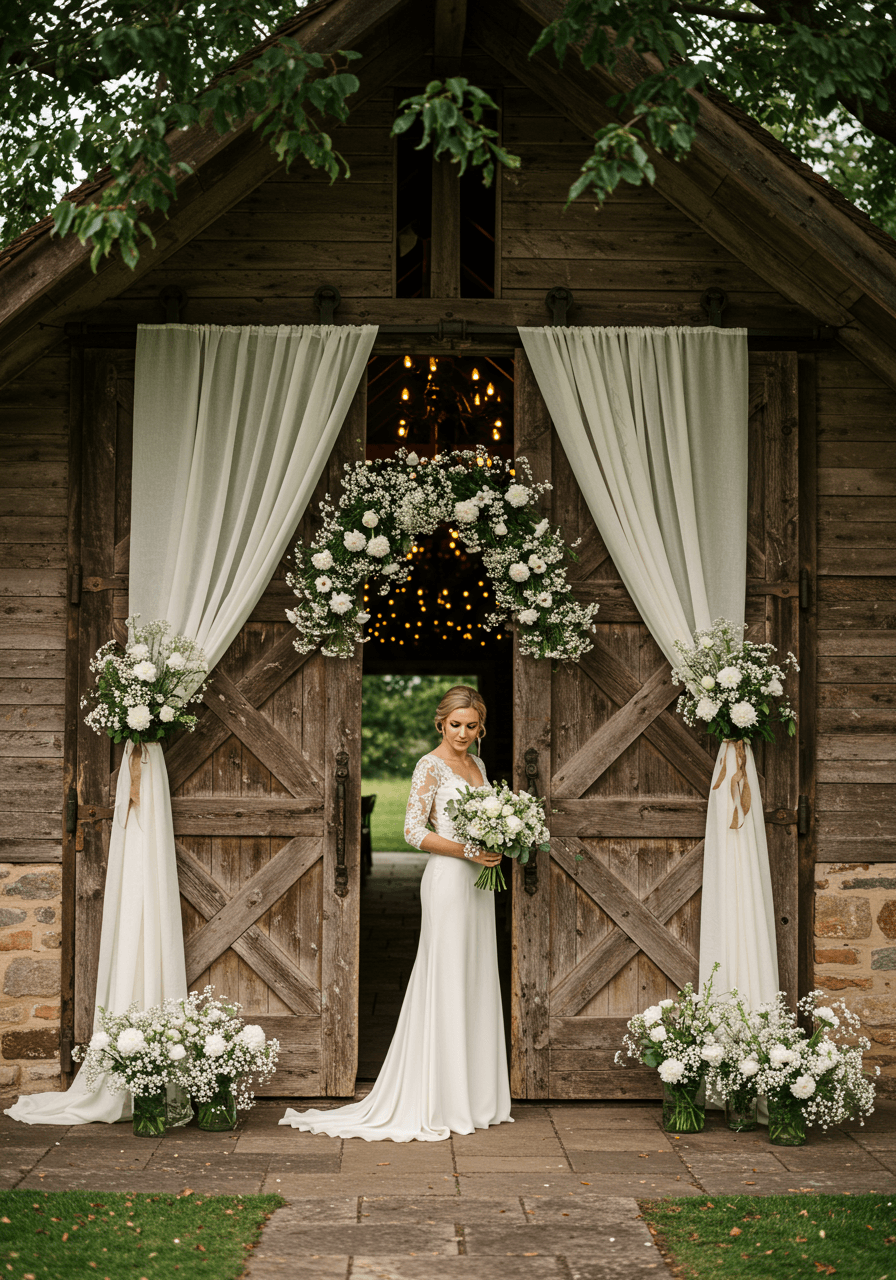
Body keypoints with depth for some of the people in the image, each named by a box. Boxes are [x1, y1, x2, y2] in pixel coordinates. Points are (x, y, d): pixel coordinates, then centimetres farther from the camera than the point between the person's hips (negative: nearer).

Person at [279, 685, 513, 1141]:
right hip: (447, 880, -8)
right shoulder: (431, 766, -8)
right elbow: (415, 831, -15)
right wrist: (466, 850, -19)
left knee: (475, 982, 10)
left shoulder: (477, 766, 15)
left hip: (478, 881, 8)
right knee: (445, 983, -6)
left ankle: (473, 1097, 18)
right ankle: (437, 1102, 1)